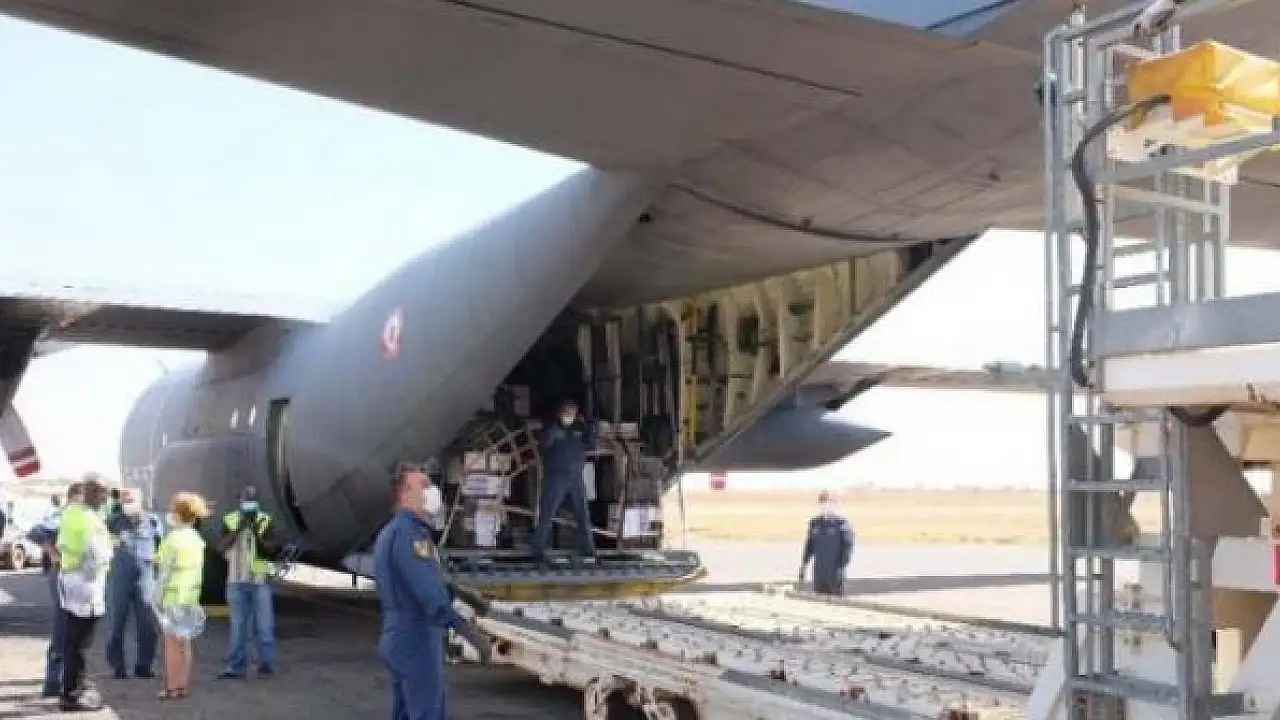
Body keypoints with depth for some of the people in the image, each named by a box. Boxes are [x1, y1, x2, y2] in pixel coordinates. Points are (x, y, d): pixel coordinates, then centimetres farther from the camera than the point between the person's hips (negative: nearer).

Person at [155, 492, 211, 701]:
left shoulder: (173, 538, -13)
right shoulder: (197, 539, 9)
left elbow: (165, 569, -14)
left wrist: (159, 595, -9)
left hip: (173, 596, -7)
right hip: (191, 595, 7)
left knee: (172, 641, -2)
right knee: (184, 642, 12)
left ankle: (172, 687, 0)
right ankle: (183, 684, 14)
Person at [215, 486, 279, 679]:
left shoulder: (265, 520, 4)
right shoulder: (230, 519, 5)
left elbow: (271, 548, -1)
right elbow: (222, 547, -6)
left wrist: (257, 533, -17)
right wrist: (239, 528, -16)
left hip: (260, 579, -1)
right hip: (237, 580, 1)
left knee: (264, 625, -1)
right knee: (238, 625, 6)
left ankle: (266, 665, 7)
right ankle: (236, 666, 10)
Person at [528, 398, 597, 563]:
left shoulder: (579, 429, 14)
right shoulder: (552, 427, 1)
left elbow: (591, 444, 6)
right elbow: (544, 442, -16)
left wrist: (586, 426, -4)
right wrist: (558, 424, -19)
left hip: (576, 479, 4)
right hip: (555, 478, -4)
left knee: (583, 516, 3)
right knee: (546, 516, -5)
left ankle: (587, 549, 10)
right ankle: (537, 549, -1)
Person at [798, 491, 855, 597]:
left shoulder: (841, 523, -5)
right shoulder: (814, 522, 8)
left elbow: (848, 546, -6)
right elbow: (809, 547, 15)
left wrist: (842, 567, -14)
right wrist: (803, 566, 12)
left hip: (835, 572, -4)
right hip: (818, 571, 4)